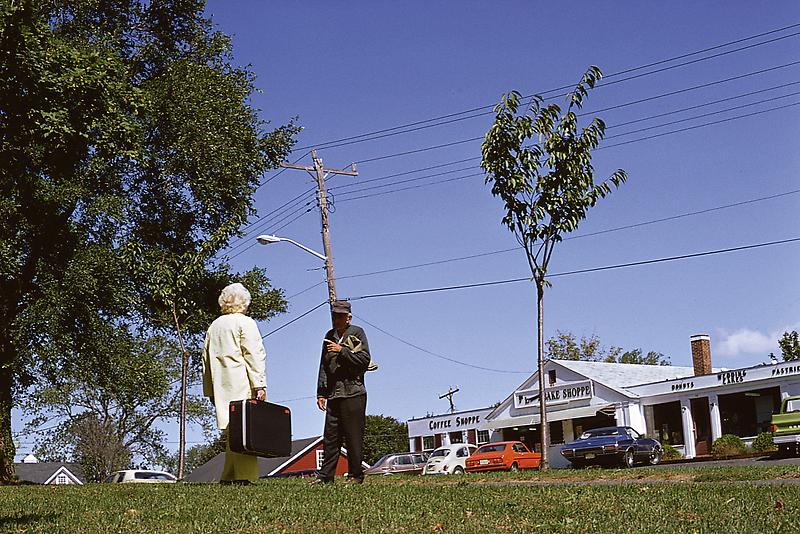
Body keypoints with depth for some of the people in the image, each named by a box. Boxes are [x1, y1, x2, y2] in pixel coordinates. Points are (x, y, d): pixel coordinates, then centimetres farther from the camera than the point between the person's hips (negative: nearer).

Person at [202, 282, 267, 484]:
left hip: (221, 387, 6)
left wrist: (210, 391, 23)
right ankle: (244, 476, -15)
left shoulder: (213, 326, 20)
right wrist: (259, 384, -11)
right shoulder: (245, 323, 0)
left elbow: (207, 360, 21)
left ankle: (228, 478, 5)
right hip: (242, 387, -6)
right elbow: (254, 355, -8)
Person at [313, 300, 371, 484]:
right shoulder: (329, 336, 18)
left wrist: (342, 351, -14)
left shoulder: (357, 333, 2)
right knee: (330, 436, 4)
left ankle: (356, 475, 4)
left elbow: (365, 360, -7)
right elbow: (324, 366, 19)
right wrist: (321, 393, 13)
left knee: (353, 435, -3)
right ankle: (325, 475, 8)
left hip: (353, 393, -5)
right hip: (333, 393, 5)